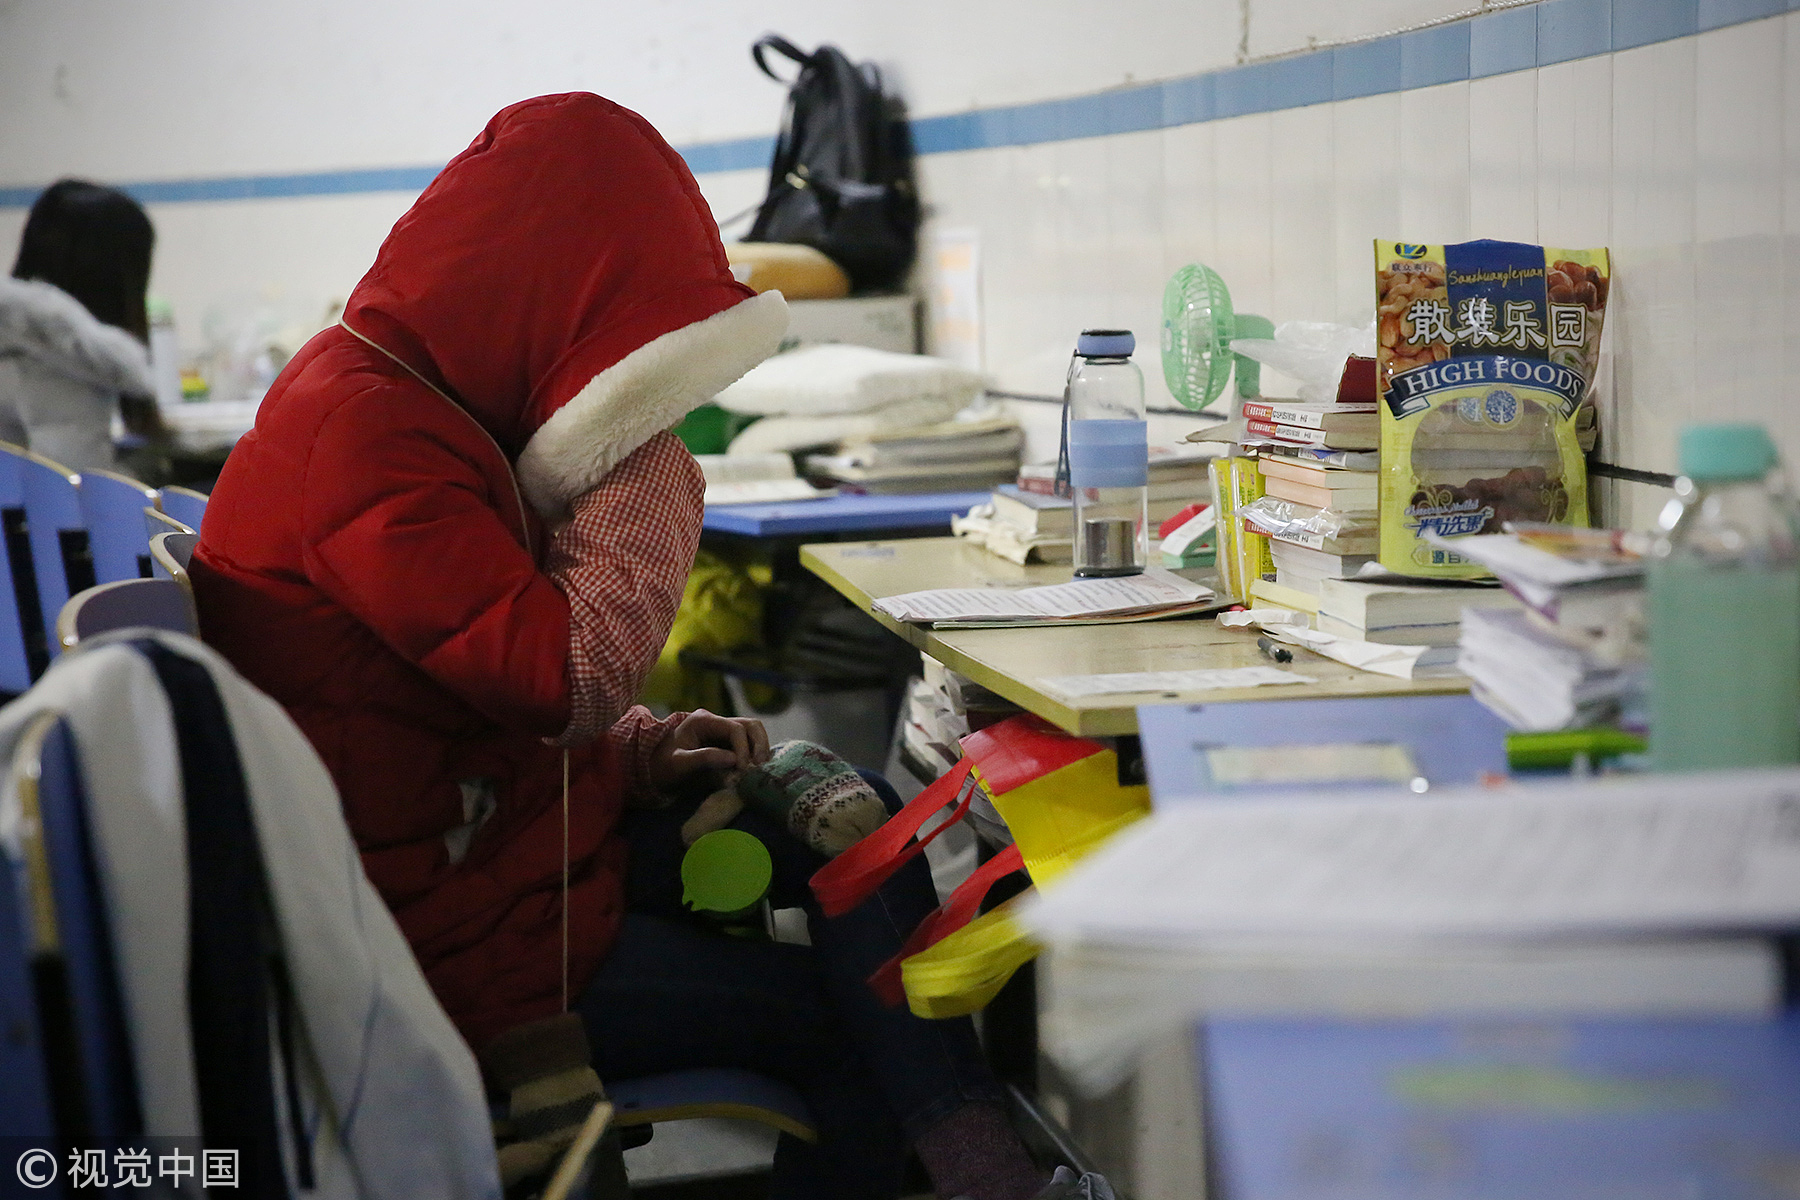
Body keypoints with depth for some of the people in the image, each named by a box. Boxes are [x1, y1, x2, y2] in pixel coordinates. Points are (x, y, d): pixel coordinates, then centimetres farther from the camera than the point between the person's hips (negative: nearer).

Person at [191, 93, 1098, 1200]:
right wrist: (649, 470, -16)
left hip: (494, 818, 9)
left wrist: (637, 750, 2)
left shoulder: (418, 396, 10)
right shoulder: (362, 428, -23)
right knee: (833, 1016, -10)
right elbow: (570, 674, -27)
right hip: (439, 928, -9)